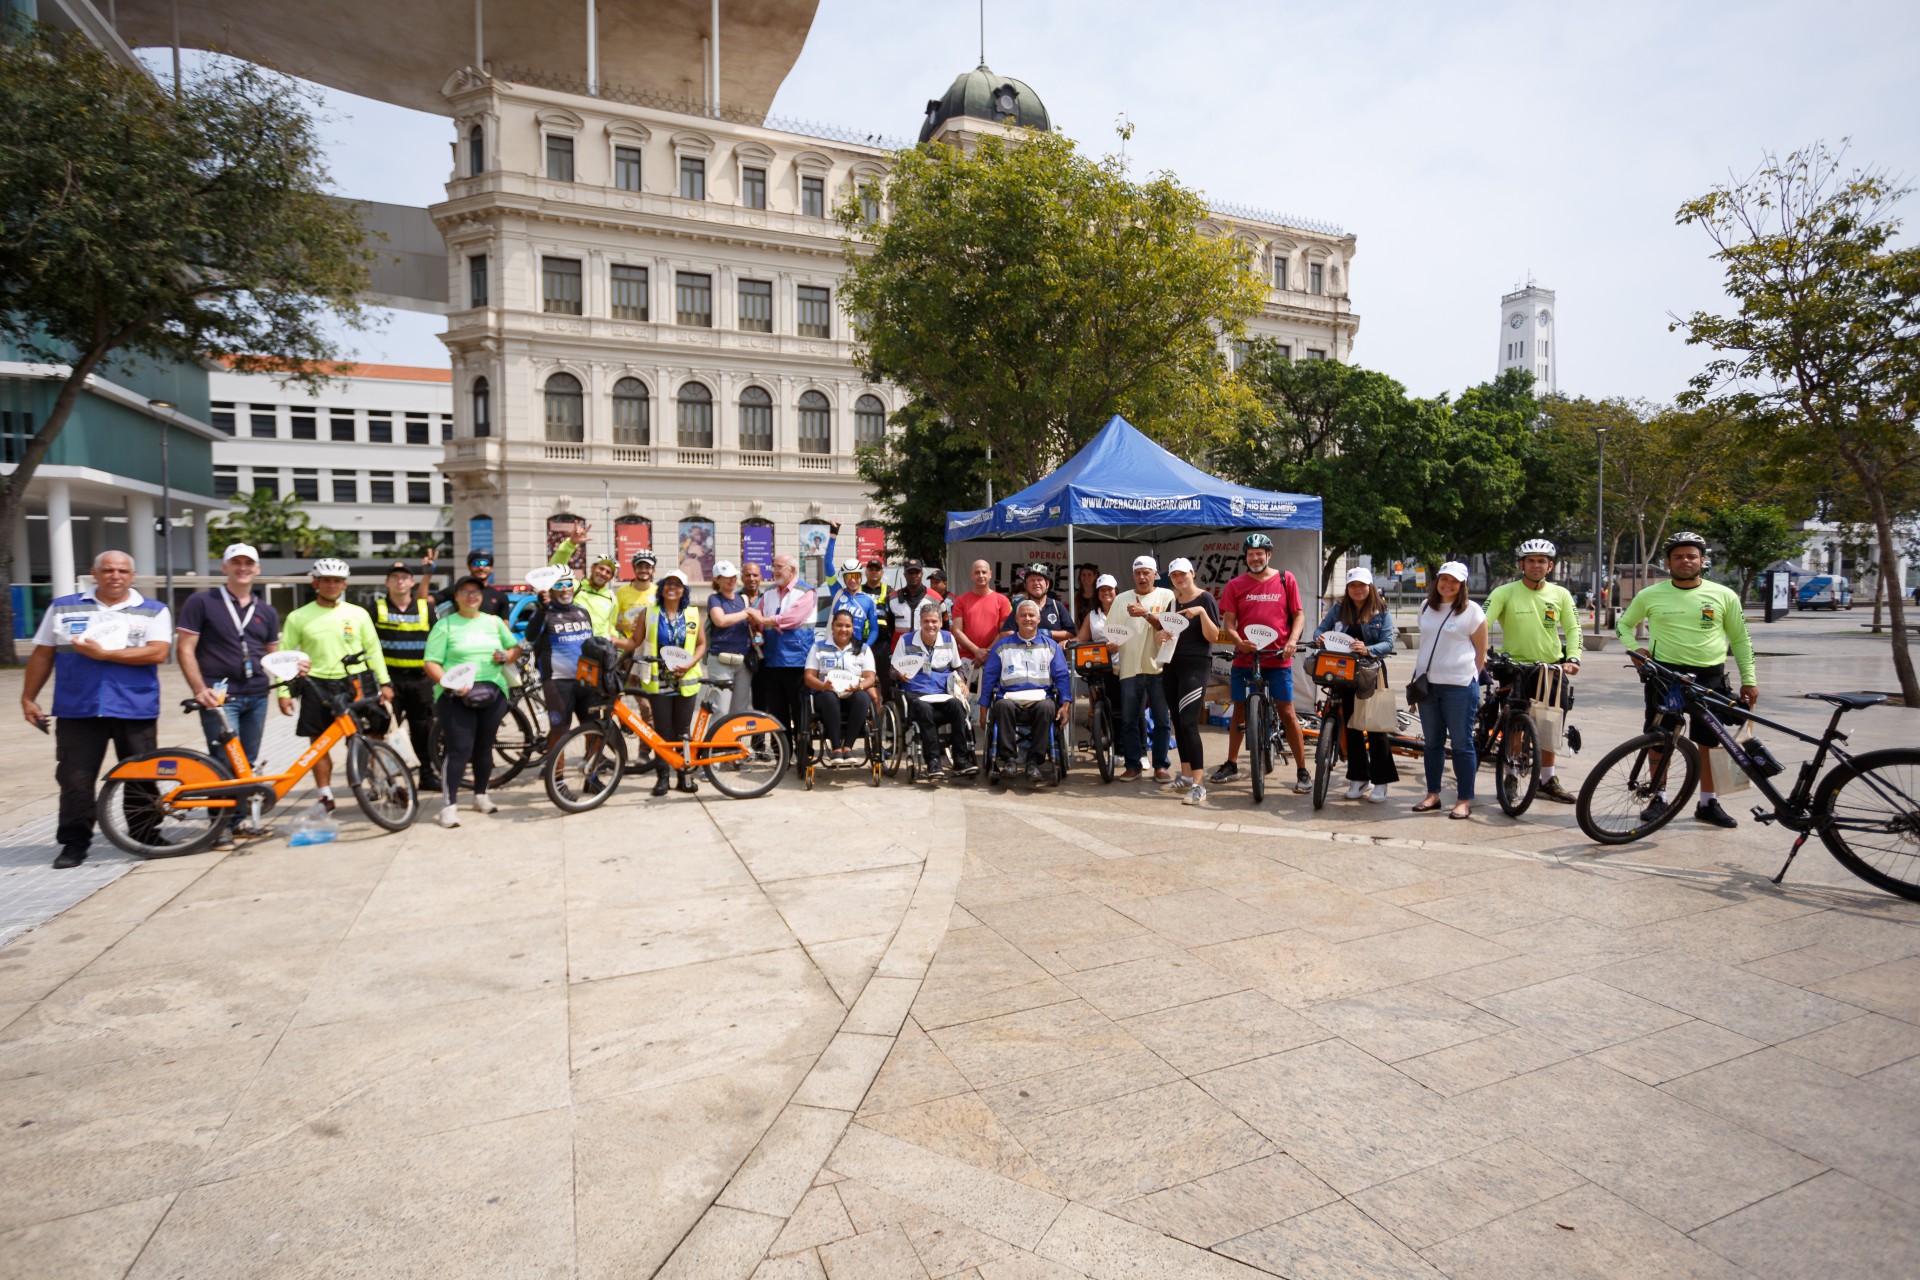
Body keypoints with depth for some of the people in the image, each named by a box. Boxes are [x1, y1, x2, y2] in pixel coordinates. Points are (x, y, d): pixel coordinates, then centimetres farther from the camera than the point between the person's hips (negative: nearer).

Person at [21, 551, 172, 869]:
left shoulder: (154, 611, 4)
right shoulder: (62, 608, 11)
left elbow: (157, 653, -11)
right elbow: (42, 655, 14)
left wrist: (103, 653, -14)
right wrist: (28, 698, 12)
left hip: (135, 711, -1)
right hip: (77, 710, 2)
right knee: (75, 780, 4)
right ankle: (75, 842, 15)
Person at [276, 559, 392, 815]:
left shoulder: (358, 614, 5)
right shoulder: (299, 617, 3)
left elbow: (373, 650, 8)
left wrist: (384, 682, 3)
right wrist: (283, 691, -2)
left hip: (353, 685, 0)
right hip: (317, 686, 1)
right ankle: (326, 797, 16)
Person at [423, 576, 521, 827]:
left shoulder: (494, 622, 14)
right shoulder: (445, 625, 1)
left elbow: (515, 648, 19)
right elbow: (431, 663, -5)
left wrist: (506, 656, -4)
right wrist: (450, 683, -22)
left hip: (492, 693, 4)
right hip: (455, 696, -4)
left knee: (484, 748, 11)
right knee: (459, 749, -11)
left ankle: (480, 796, 26)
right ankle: (449, 804, -6)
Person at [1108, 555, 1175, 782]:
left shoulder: (1166, 596, 4)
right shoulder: (1121, 599, 11)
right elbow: (1111, 631, 10)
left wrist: (1145, 613, -19)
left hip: (1158, 666, -2)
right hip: (1130, 667, 2)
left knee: (1162, 719, 3)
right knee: (1129, 720, 4)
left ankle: (1160, 765, 13)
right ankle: (1133, 765, 14)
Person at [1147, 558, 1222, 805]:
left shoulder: (1205, 599, -5)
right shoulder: (1171, 601, 12)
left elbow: (1213, 636, -10)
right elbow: (1158, 636, 18)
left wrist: (1201, 612, -24)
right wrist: (1158, 634, -5)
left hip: (1195, 666, -7)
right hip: (1172, 665, 7)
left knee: (1189, 722, -16)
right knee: (1178, 722, 10)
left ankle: (1198, 784, -15)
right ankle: (1186, 776, 21)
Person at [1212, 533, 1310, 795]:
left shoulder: (1285, 580, 4)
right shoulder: (1236, 585, 5)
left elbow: (1299, 614, 4)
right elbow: (1228, 622, 2)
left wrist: (1293, 640, -13)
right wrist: (1240, 642, -17)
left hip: (1278, 658, -2)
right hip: (1244, 657, 2)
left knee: (1287, 712, -2)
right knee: (1239, 710, 11)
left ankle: (1302, 771, 5)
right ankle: (1231, 764, 23)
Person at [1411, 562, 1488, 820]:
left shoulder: (1472, 611, -4)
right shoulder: (1426, 607, 11)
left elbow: (1481, 652, 1)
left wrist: (1469, 679, 1)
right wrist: (1418, 676, 12)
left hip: (1459, 686, -5)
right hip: (1427, 683, 5)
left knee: (1462, 743, 0)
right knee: (1432, 742, 11)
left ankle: (1464, 801, 6)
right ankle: (1433, 795, 20)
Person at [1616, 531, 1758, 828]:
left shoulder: (1723, 596, 3)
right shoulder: (1650, 595, 2)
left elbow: (1741, 640, 9)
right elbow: (1623, 623, 15)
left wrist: (1749, 680, 5)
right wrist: (1633, 648, -4)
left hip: (1710, 677, 1)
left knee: (1711, 742, 7)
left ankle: (1708, 803, 18)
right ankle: (1658, 798, 16)